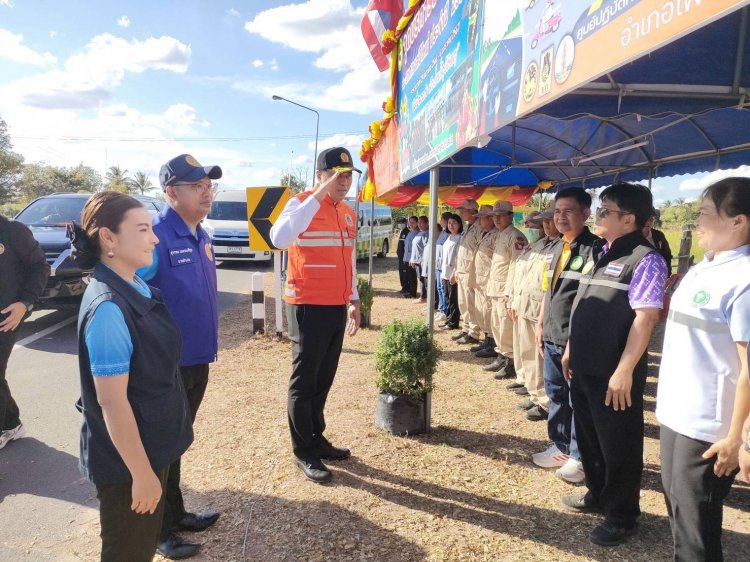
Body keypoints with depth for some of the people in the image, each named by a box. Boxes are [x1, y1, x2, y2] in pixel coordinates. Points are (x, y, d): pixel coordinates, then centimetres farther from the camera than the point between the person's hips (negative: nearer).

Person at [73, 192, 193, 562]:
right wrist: (141, 472, -18)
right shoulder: (108, 308, -28)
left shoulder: (138, 286, -1)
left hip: (151, 444, 8)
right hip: (125, 459, -8)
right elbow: (112, 401, -25)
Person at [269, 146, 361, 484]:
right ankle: (304, 453, 15)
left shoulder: (348, 213, 12)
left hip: (337, 308, 7)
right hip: (308, 307, -7)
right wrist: (319, 195, -30)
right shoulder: (302, 204, -10)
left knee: (324, 380, 16)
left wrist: (354, 300, 18)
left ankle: (316, 440, 30)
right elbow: (279, 238, -32)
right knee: (304, 381, 3)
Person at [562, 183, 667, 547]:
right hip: (585, 367, 8)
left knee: (618, 446, 9)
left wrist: (624, 371, -23)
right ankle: (598, 494, 43)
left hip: (613, 374, -8)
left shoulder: (645, 260, -16)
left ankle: (621, 516, 29)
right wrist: (570, 350, 18)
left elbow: (645, 318, -21)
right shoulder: (598, 254, 11)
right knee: (588, 437, 21)